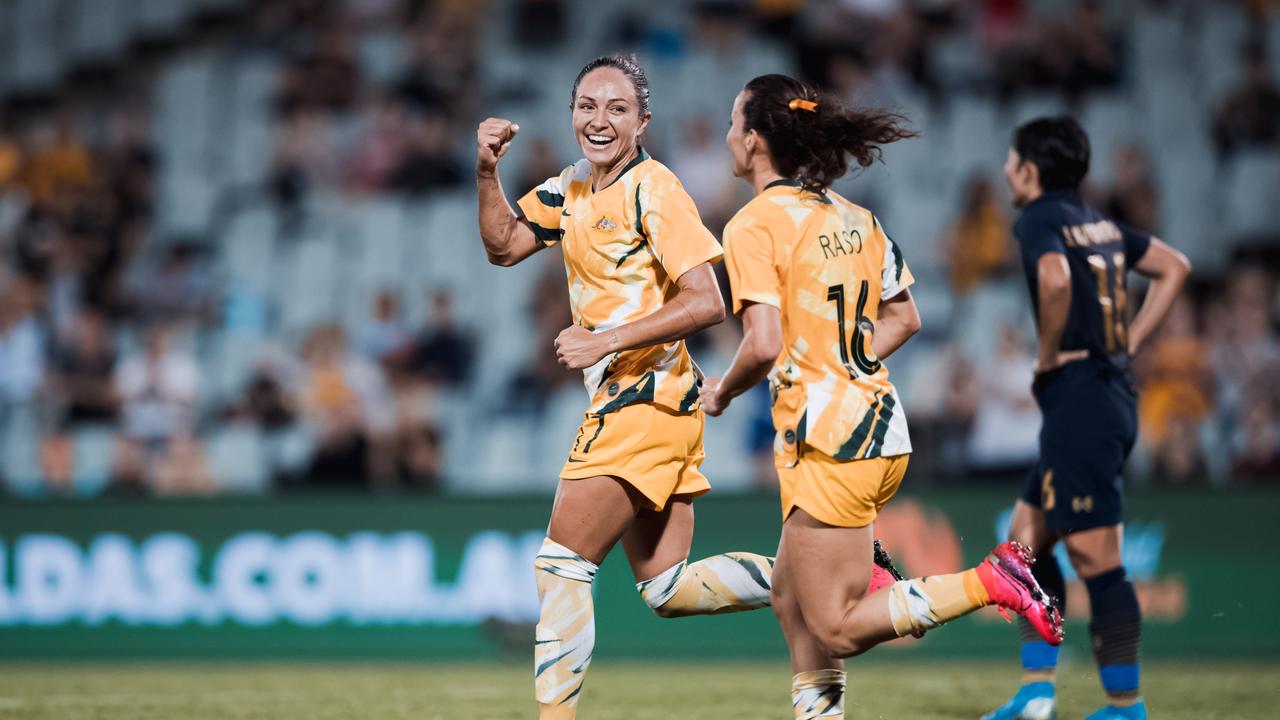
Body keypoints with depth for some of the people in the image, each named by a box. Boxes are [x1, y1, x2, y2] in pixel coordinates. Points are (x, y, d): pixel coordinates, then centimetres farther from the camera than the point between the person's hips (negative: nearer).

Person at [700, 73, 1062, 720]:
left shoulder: (754, 225, -11)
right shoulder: (852, 217, 12)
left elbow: (765, 344, -20)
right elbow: (902, 318, 18)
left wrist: (721, 393, -1)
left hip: (828, 444, -9)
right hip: (882, 426, 9)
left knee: (836, 629, -5)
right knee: (791, 598, 18)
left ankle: (987, 582, -15)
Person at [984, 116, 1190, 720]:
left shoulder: (1040, 220, -10)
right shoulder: (1100, 224, 15)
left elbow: (1055, 279, -31)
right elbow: (1174, 267, 25)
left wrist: (1049, 353, -15)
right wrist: (1129, 341, 18)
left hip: (1079, 403, -10)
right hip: (1113, 394, 10)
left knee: (1095, 558, -6)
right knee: (1027, 540, 15)